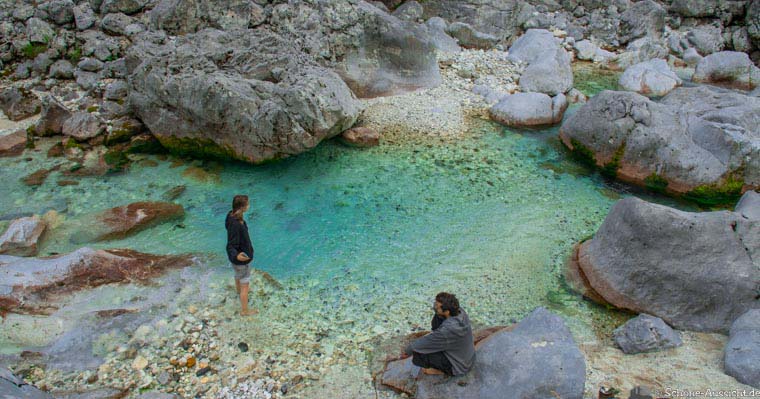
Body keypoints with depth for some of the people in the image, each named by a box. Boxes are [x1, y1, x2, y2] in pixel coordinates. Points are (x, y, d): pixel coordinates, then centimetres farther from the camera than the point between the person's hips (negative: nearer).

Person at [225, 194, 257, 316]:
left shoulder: (234, 216, -11)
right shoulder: (234, 225, -39)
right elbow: (231, 247, -38)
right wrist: (237, 256, -60)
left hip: (240, 254, 9)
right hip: (242, 258, -9)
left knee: (238, 275, 37)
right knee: (245, 284, 12)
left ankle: (239, 291, 67)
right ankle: (244, 310, 32)